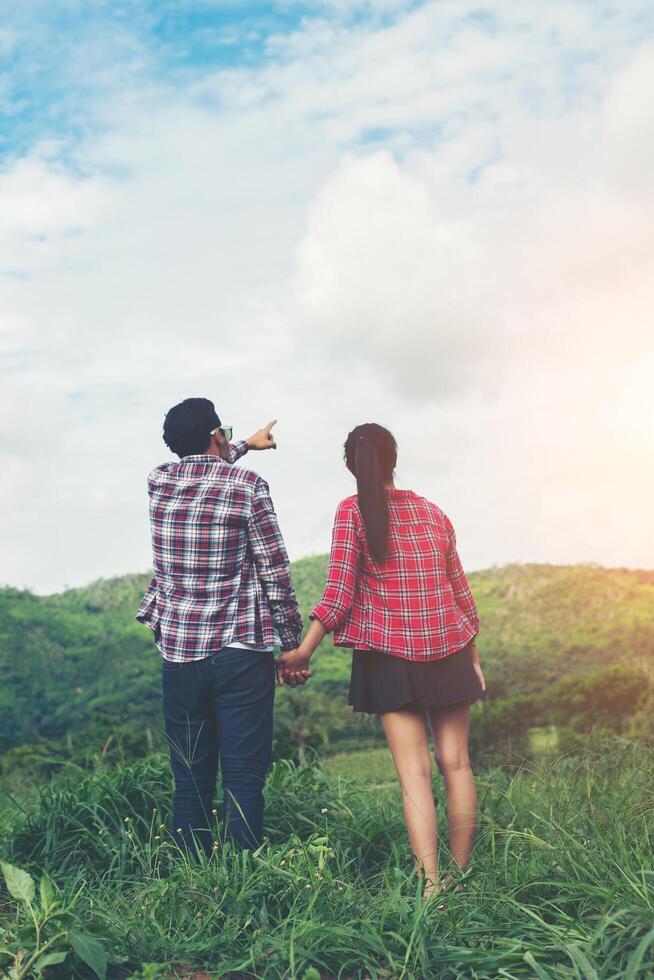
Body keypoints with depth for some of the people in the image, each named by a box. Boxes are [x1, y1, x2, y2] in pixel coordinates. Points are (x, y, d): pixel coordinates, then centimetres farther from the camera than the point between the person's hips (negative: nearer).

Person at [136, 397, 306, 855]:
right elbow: (275, 574, -7)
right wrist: (292, 645, 3)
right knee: (244, 778, 2)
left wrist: (247, 444, 45)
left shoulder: (159, 481, 5)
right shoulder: (248, 486, -7)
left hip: (178, 652, 4)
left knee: (191, 779, 11)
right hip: (241, 653, -4)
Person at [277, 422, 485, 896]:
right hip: (449, 649, 3)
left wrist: (303, 652, -6)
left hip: (390, 654, -3)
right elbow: (460, 590, 12)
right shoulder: (431, 511, 8)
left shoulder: (353, 512, -5)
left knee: (414, 771, 0)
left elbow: (340, 592, -12)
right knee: (456, 763, 9)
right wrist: (473, 657, 20)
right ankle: (460, 875, 19)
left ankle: (430, 884, -3)